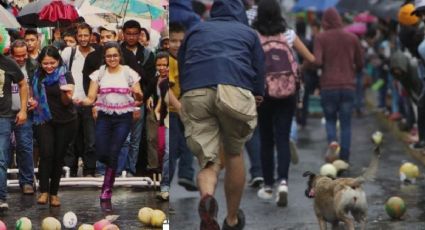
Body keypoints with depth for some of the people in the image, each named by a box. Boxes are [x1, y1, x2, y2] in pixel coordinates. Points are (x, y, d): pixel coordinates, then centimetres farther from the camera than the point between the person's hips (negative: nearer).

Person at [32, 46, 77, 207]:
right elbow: (33, 95, 20)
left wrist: (65, 92, -30)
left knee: (58, 157, 3)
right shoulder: (37, 76, 4)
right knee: (46, 154, -16)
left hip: (65, 122, -1)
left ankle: (54, 193, 14)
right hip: (44, 121, 1)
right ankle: (44, 191, -14)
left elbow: (66, 102, -10)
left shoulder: (65, 76, -5)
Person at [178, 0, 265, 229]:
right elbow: (259, 72, 24)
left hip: (194, 92, 1)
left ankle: (207, 198, -31)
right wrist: (257, 97, 40)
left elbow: (180, 69, 33)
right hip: (235, 90, -1)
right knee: (234, 154, 22)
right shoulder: (248, 32, 28)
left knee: (208, 161, 3)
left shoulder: (195, 30, 32)